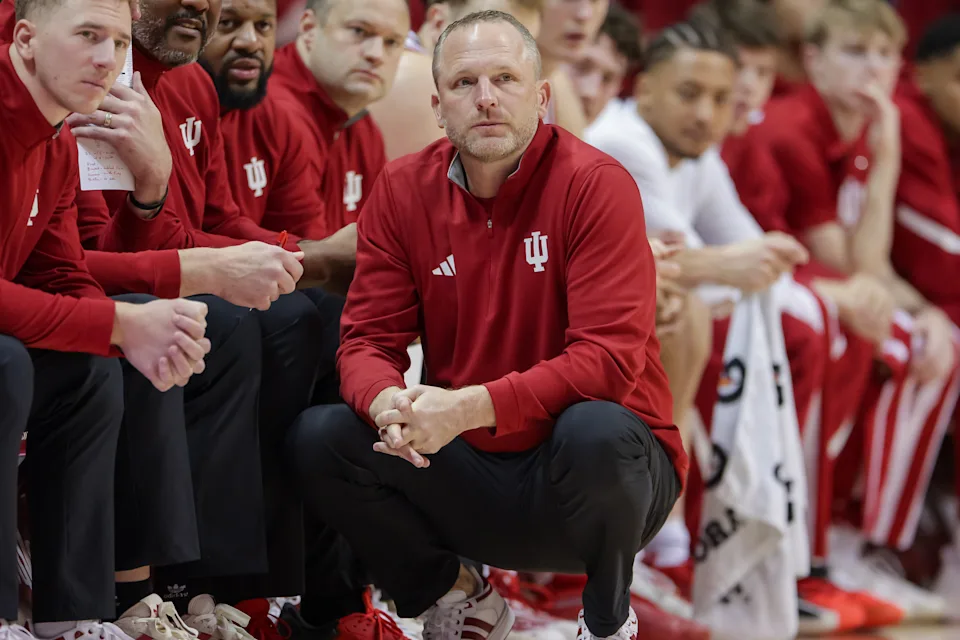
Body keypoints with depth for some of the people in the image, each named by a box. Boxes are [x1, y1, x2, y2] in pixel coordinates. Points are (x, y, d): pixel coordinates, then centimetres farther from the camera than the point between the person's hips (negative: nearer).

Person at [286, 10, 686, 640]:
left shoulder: (595, 185, -14)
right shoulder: (403, 192, 0)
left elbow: (609, 358, -22)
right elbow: (369, 340, -1)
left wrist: (469, 408, -32)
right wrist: (388, 403, -26)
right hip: (471, 476, 4)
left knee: (596, 434, -38)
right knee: (318, 440, -16)